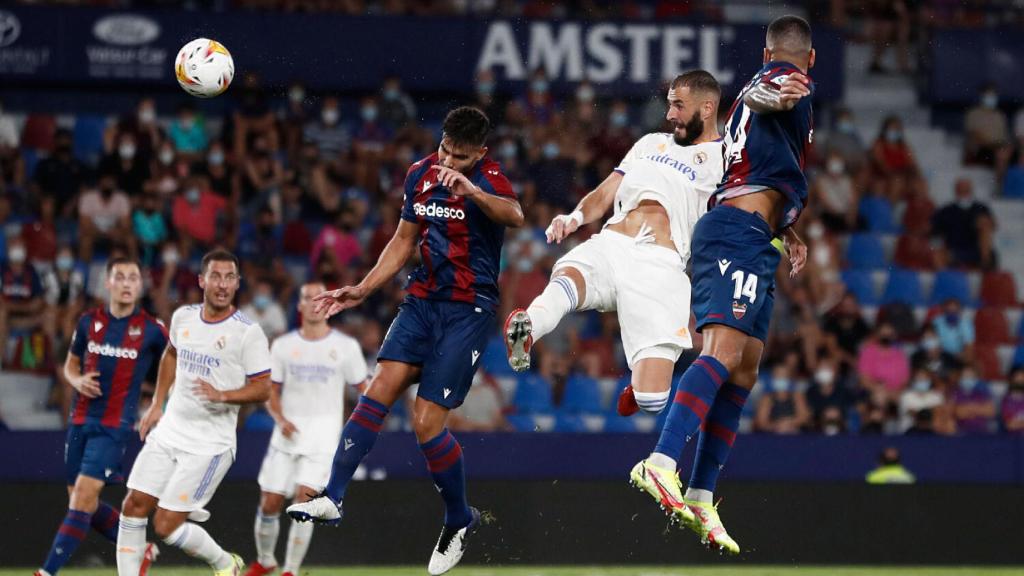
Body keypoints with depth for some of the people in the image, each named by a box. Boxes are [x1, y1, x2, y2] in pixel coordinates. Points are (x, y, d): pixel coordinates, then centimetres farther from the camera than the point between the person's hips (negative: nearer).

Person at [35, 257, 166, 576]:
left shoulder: (151, 329, -5)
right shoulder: (89, 321, 4)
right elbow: (71, 364, 17)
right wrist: (78, 380, -5)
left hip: (115, 426, -5)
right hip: (81, 420, 5)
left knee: (83, 495, -16)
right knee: (82, 501, 8)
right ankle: (140, 549, 28)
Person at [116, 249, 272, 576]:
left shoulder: (248, 332, -12)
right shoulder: (183, 317, 5)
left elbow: (262, 389, -11)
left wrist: (222, 395, -27)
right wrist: (157, 405, 23)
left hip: (209, 445, -6)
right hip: (168, 432, 6)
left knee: (167, 526, -9)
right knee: (134, 506, 1)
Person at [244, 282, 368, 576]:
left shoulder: (346, 347, 2)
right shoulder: (283, 345, 6)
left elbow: (363, 389, 9)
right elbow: (271, 391, 9)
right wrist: (281, 420, -10)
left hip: (324, 433, -2)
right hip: (288, 431, 2)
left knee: (304, 498, -18)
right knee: (269, 504, 2)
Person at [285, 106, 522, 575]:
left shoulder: (488, 180, -13)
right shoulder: (421, 174, 7)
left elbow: (515, 216, -37)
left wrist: (469, 191, -55)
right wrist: (362, 290, 15)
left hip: (469, 310, -6)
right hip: (423, 299, 6)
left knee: (426, 423, -9)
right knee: (380, 391, -13)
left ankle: (459, 519, 13)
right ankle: (332, 498, -16)